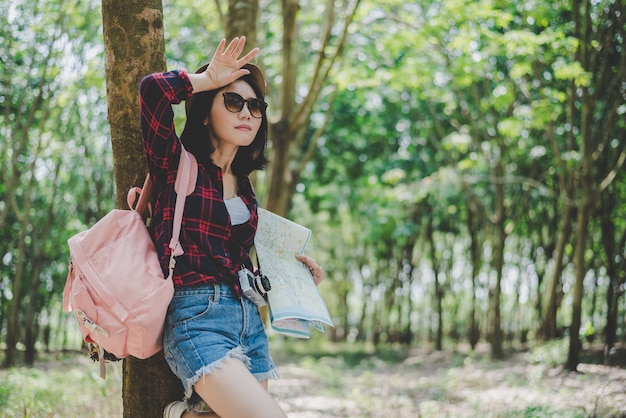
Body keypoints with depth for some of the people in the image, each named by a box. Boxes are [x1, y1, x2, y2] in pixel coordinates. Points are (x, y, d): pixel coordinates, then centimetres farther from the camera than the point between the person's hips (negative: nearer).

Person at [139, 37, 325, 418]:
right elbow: (153, 90, -19)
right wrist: (206, 79, -3)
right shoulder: (179, 165, -2)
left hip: (250, 321, 7)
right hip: (198, 318, -7)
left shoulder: (244, 185, 16)